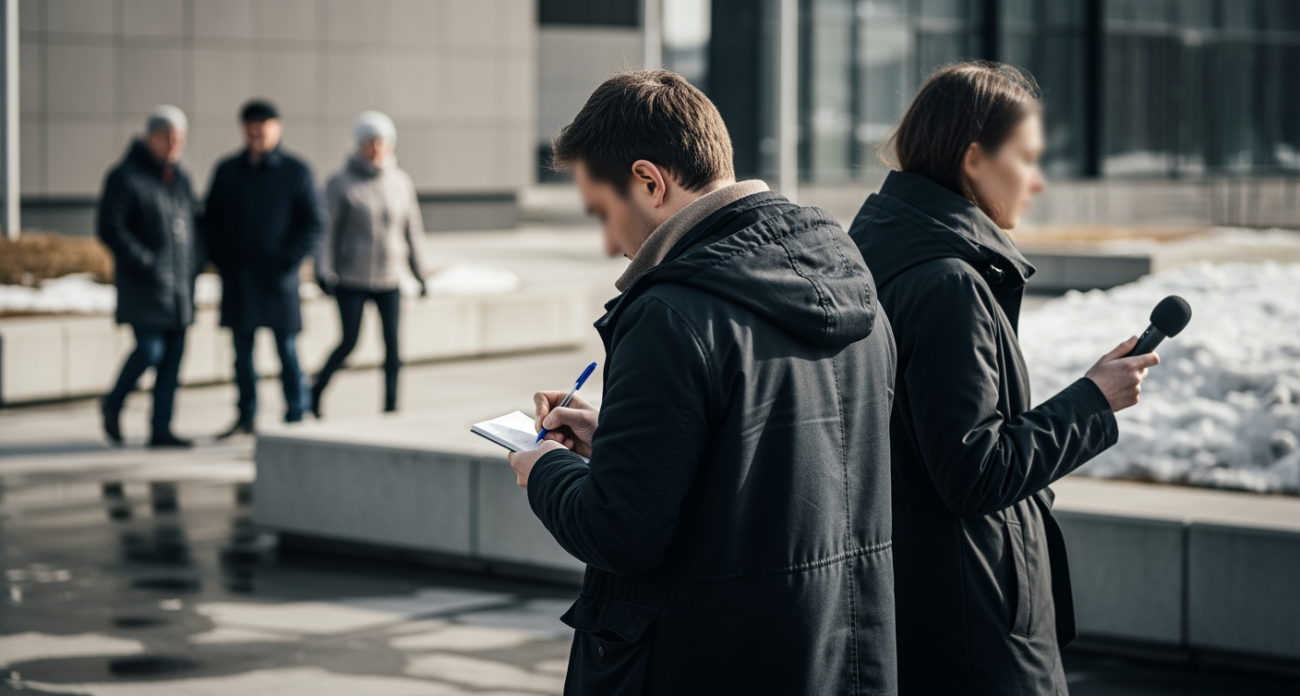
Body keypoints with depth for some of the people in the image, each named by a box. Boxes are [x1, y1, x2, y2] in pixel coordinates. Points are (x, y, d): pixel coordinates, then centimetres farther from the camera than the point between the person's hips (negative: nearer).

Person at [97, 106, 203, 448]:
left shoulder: (180, 178, 16)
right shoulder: (126, 177, -6)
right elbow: (110, 228, -12)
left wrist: (195, 262, 9)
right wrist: (145, 261, -16)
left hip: (180, 286, 7)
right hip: (144, 284, -7)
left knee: (173, 356, 3)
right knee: (150, 350, -11)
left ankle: (161, 429, 8)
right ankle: (113, 404, 14)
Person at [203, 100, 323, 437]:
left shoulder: (295, 171, 0)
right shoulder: (227, 170, 10)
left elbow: (312, 223, -1)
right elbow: (211, 218, 15)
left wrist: (288, 260, -11)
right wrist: (222, 259, 2)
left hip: (277, 274, -4)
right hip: (237, 277, 4)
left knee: (287, 350, 0)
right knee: (242, 351, 8)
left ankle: (294, 418, 7)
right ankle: (246, 418, 17)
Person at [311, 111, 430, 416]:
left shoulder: (401, 182, 5)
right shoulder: (341, 183, -5)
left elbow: (412, 230, 12)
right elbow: (327, 229, -5)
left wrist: (420, 273, 14)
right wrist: (324, 271, -13)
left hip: (389, 279, 3)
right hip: (351, 279, -3)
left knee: (393, 343, -3)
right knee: (349, 342, -3)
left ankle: (391, 403, 5)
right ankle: (315, 393, 17)